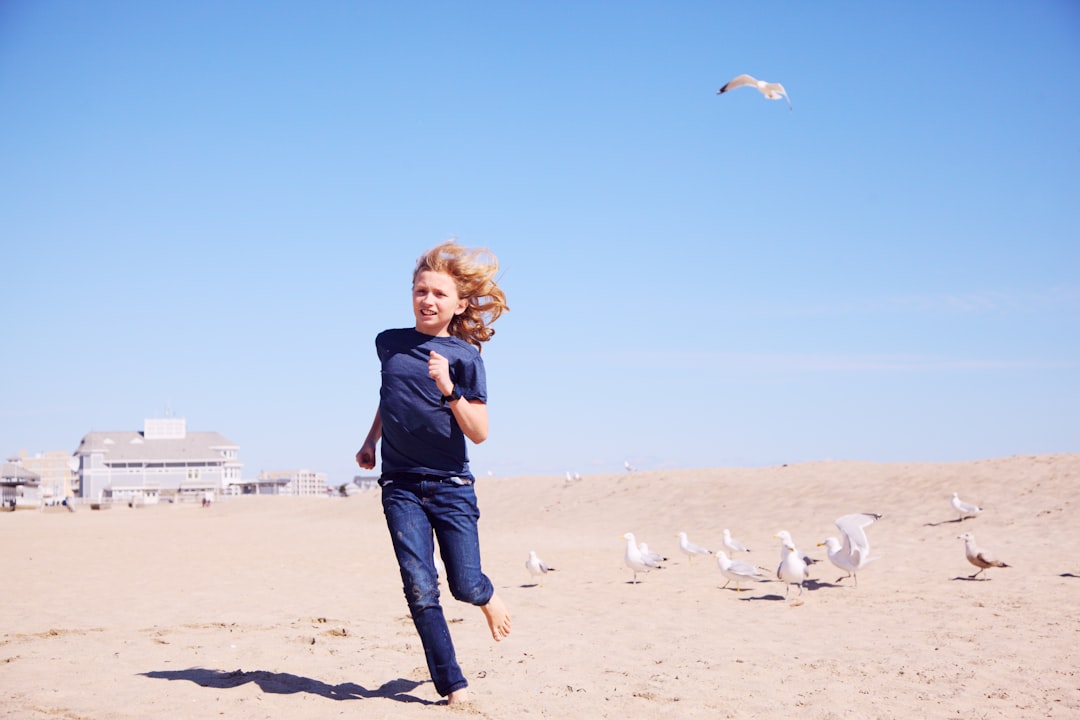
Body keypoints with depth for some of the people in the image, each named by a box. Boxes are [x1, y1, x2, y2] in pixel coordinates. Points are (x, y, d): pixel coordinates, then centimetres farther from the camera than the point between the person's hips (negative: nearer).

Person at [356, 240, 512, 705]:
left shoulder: (463, 356, -5)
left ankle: (487, 597, 37)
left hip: (451, 484, -2)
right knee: (420, 588, -8)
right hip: (401, 486, 2)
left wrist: (448, 389, -22)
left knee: (465, 586, -1)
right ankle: (451, 684, 3)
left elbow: (479, 433, -10)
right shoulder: (388, 343, 5)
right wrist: (370, 440, 22)